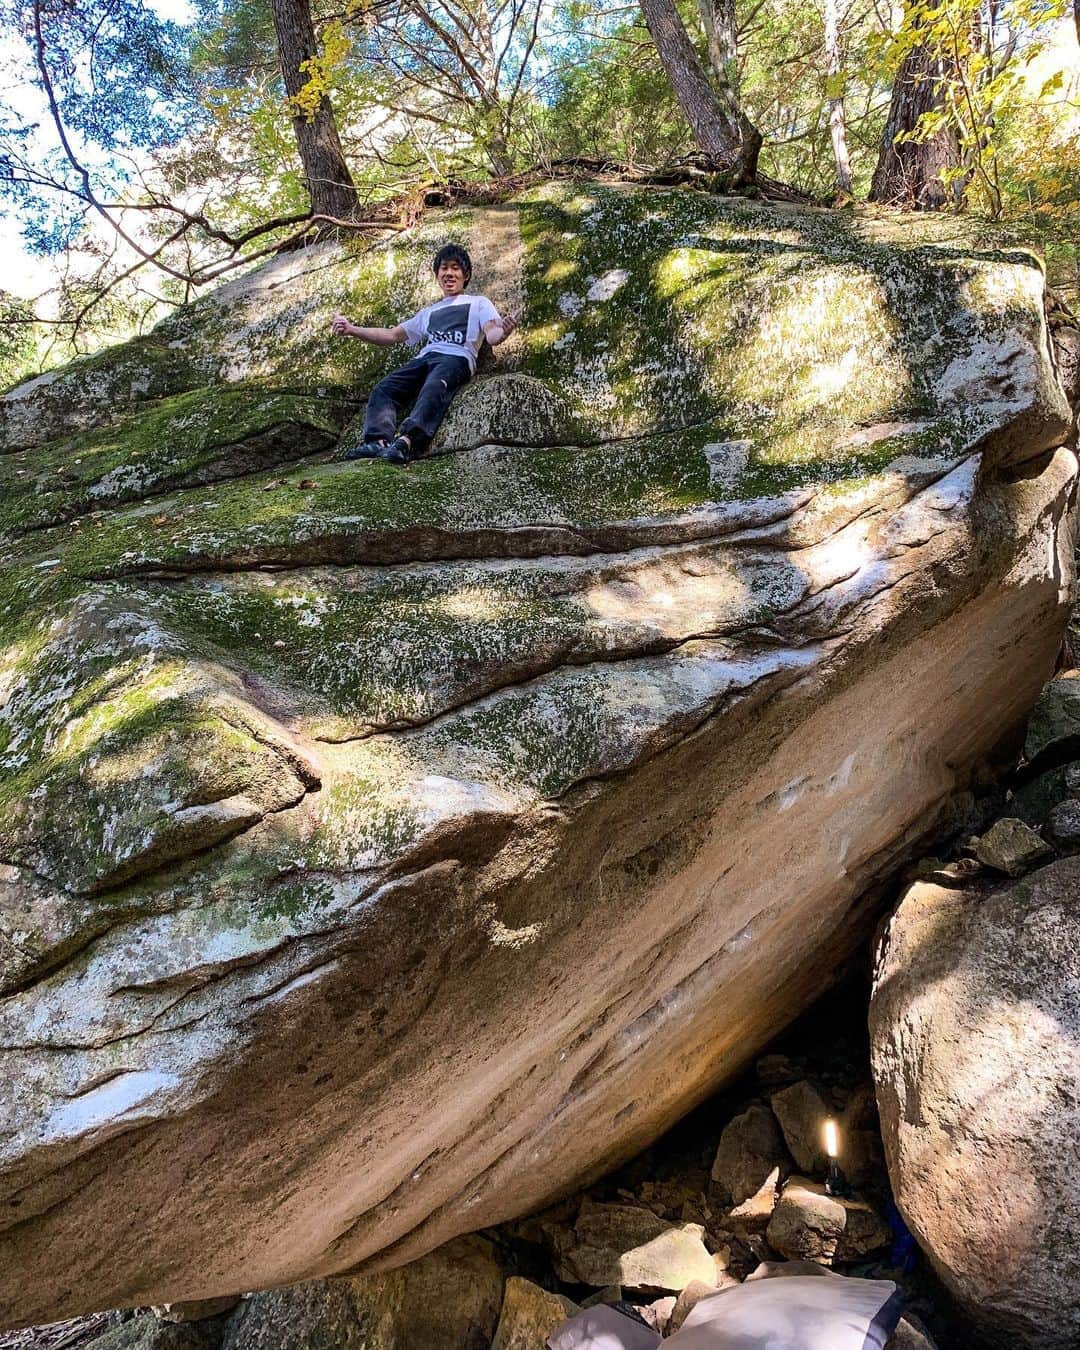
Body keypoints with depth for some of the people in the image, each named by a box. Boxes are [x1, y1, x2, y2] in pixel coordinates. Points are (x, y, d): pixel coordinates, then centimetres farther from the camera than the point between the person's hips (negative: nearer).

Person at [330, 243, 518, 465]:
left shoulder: (478, 303, 23)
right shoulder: (429, 311, 37)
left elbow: (491, 335, 4)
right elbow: (392, 335, 35)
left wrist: (502, 332, -23)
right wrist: (352, 330, 23)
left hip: (457, 358, -5)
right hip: (424, 358, 5)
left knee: (433, 388, -39)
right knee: (384, 388, -24)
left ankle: (405, 442, -60)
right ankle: (378, 441, -45)